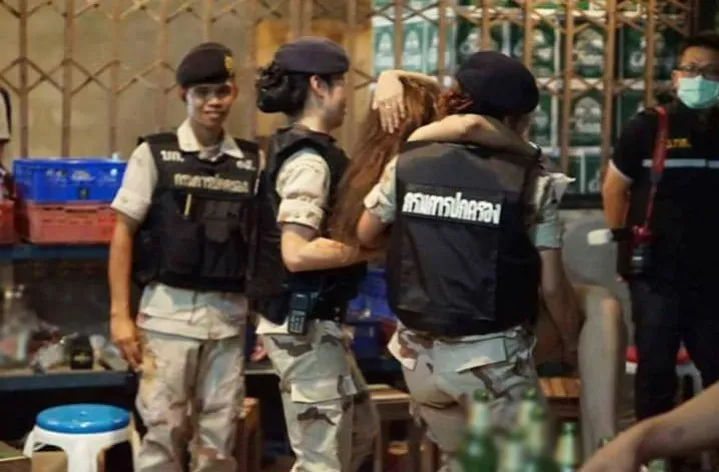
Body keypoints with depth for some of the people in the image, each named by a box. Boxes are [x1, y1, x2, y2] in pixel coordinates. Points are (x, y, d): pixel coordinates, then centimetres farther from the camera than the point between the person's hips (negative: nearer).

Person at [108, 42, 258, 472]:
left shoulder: (254, 161, 6)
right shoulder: (154, 154, -1)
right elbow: (123, 234, -1)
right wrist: (120, 313, -6)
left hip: (230, 314, 3)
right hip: (169, 311, -2)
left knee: (219, 436, 10)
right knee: (163, 429, 1)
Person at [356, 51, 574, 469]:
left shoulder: (406, 164, 0)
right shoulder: (532, 182, -8)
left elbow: (365, 237, 12)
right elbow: (550, 285, -7)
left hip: (420, 350, 4)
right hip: (491, 354, -4)